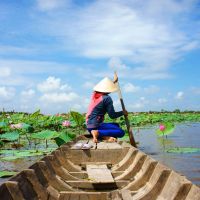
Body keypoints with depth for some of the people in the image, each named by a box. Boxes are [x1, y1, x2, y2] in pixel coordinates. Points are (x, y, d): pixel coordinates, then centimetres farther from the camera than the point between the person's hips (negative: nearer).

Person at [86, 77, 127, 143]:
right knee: (121, 132, -14)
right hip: (95, 126, -9)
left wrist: (114, 81, 42)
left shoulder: (95, 94, 9)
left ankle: (105, 137, -2)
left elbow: (103, 87, 31)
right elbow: (112, 115, -11)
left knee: (116, 125, 26)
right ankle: (97, 133, -18)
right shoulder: (107, 98, -15)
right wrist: (123, 112, 6)